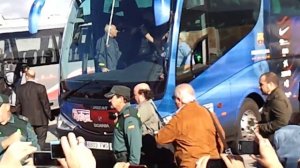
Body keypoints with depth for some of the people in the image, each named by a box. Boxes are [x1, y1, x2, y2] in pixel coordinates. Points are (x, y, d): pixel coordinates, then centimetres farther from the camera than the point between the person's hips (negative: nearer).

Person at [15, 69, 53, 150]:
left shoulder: (20, 89, 0)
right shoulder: (40, 88, -13)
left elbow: (18, 106, 6)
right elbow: (46, 104, -11)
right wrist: (50, 117, 2)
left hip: (26, 121, 4)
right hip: (40, 120, -4)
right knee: (41, 142, 4)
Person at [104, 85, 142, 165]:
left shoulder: (129, 116, -19)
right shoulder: (122, 115, 12)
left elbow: (135, 143, -24)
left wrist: (133, 163, -25)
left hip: (127, 161, -10)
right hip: (122, 161, 10)